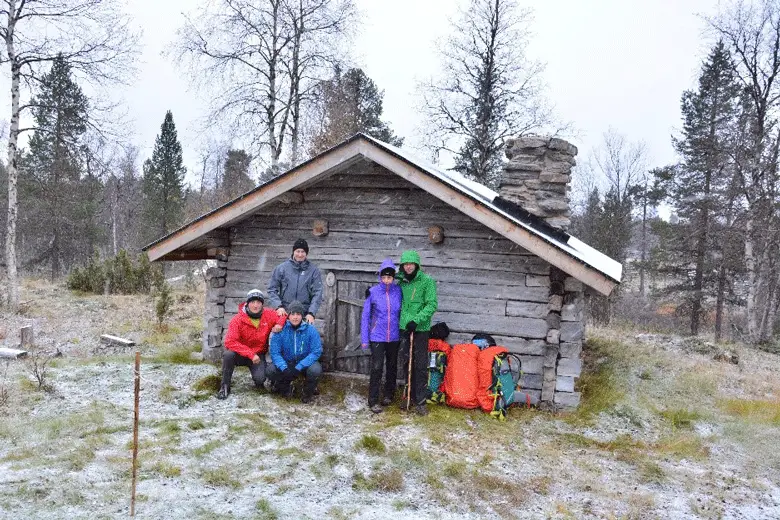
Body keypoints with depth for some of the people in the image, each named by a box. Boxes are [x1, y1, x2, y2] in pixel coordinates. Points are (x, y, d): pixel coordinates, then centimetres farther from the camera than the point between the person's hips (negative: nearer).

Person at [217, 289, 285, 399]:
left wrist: (279, 324, -16)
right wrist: (250, 354, -30)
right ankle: (225, 387, -15)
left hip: (258, 355, 1)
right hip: (240, 354, -1)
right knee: (228, 354, -34)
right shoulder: (238, 319, -17)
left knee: (260, 378, -25)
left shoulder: (269, 315, -7)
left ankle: (259, 382, 15)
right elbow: (230, 341, -25)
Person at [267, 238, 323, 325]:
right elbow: (272, 289, 6)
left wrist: (311, 313, -12)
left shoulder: (313, 270, 4)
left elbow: (317, 293, -1)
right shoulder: (281, 268, 5)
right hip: (284, 314, 1)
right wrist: (278, 306, -9)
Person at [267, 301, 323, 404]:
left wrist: (298, 368, -27)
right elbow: (275, 352, -14)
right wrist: (284, 368, -32)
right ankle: (285, 387, 8)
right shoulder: (280, 330, -11)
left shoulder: (310, 330, -13)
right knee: (271, 370, -26)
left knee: (315, 370, -32)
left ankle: (308, 393, 1)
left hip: (305, 363, -1)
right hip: (286, 363, 1)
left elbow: (316, 352, -16)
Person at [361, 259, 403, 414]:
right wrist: (364, 338, -5)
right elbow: (365, 316, -3)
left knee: (392, 367, 14)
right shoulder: (373, 292, -8)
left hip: (394, 336, 3)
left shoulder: (398, 291, -3)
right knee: (376, 368, -6)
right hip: (377, 337, -3)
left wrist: (404, 333, 1)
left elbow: (401, 312, 5)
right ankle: (373, 401, 3)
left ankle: (388, 395, 32)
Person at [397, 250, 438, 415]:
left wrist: (416, 320, -21)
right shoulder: (401, 282, 9)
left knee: (421, 366, -3)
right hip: (404, 328, 5)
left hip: (421, 329, -5)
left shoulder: (427, 281, -7)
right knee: (407, 364, 12)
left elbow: (432, 305, -12)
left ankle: (420, 401, 3)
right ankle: (410, 396, 24)